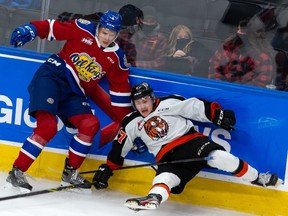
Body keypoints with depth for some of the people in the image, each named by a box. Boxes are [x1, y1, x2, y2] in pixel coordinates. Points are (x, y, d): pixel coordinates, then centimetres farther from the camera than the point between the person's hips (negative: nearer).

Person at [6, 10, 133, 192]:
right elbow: (52, 27, -3)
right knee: (48, 125, -22)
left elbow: (120, 91, 7)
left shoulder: (116, 58, 4)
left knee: (91, 124, -14)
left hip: (73, 93, 5)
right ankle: (16, 172, -17)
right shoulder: (83, 30, -7)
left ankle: (70, 172, 3)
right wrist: (30, 29, -21)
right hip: (52, 76, -5)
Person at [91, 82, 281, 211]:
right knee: (164, 179, -31)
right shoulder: (132, 124, 14)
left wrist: (218, 114, -10)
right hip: (168, 158, 2)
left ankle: (258, 179, -16)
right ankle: (153, 199, -63)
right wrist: (107, 169, 18)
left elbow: (196, 107, 0)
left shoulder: (169, 104, 3)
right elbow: (119, 148, 21)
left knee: (220, 157, -28)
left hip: (191, 141, -2)